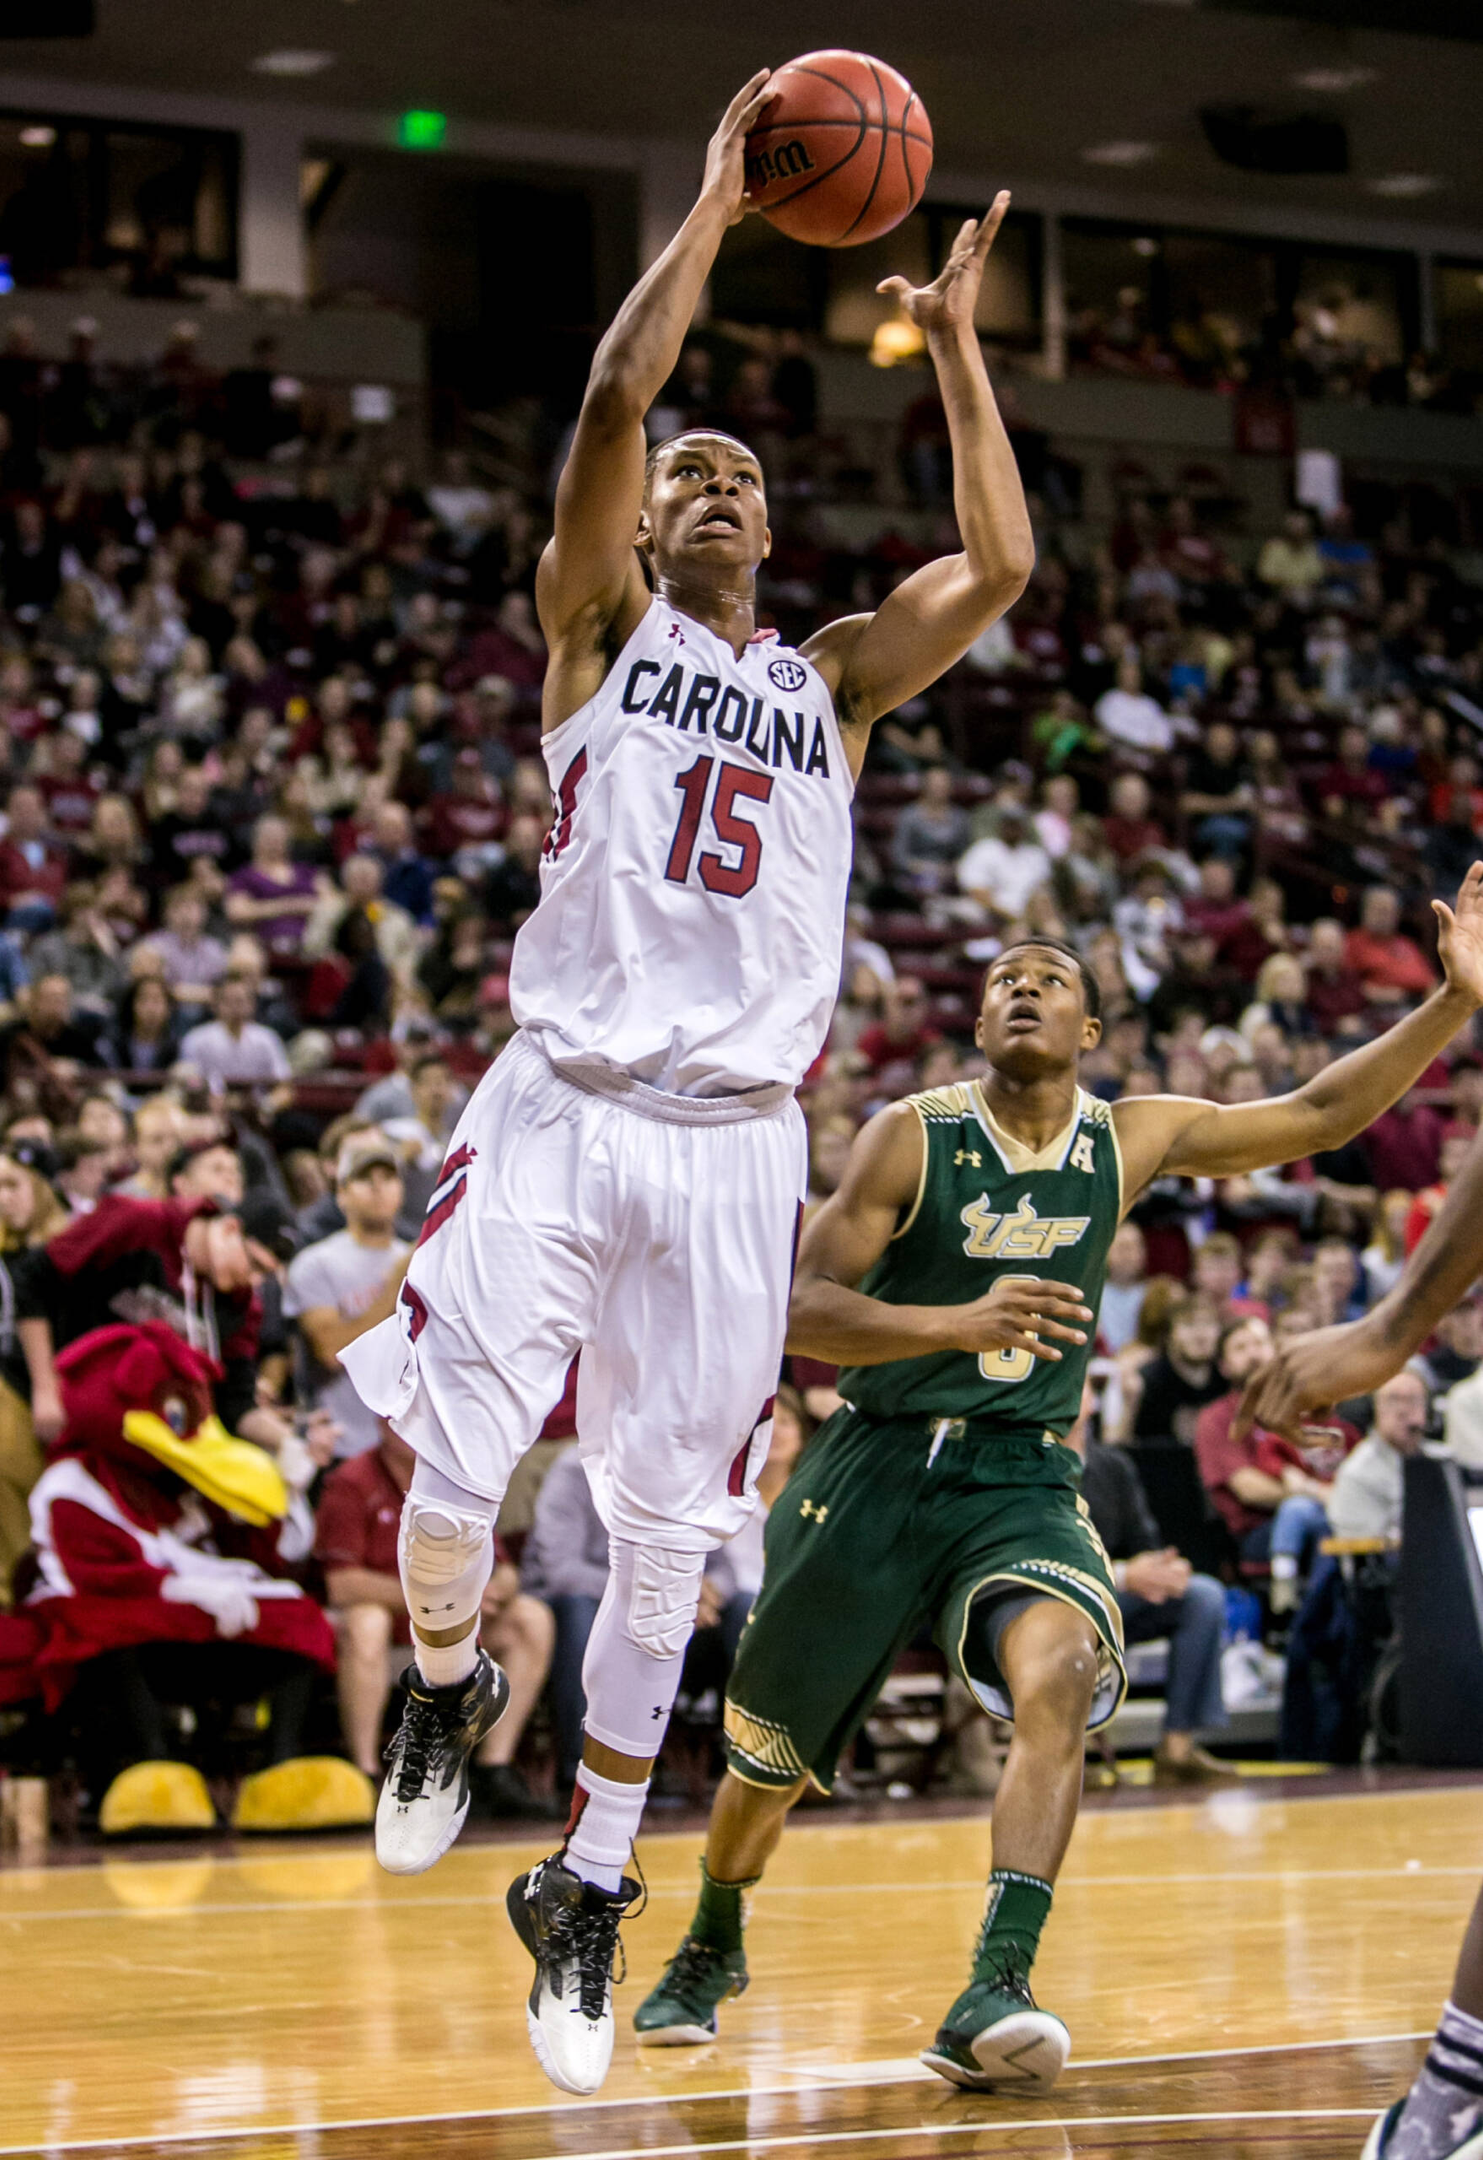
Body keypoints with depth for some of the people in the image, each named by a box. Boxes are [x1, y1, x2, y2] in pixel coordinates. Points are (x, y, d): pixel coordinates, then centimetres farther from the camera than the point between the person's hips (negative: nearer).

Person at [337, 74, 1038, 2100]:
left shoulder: (832, 679, 18)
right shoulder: (599, 622, 10)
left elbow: (1001, 567, 5)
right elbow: (615, 395, -4)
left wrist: (958, 344, 11)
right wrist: (716, 204, 1)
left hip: (735, 1146, 2)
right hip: (563, 1111, -2)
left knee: (662, 1549, 3)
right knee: (453, 1466, -14)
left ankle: (586, 1893, 16)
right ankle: (445, 1686, 20)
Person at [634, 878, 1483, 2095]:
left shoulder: (1131, 1141, 0)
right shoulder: (915, 1137, -9)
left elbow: (1320, 1114, 2)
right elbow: (798, 1312, -14)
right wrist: (961, 1323, -29)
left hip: (1022, 1481, 1)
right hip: (878, 1468, -1)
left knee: (1059, 1680, -30)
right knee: (770, 1755, 11)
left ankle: (995, 1995, -34)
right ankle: (711, 1952, 42)